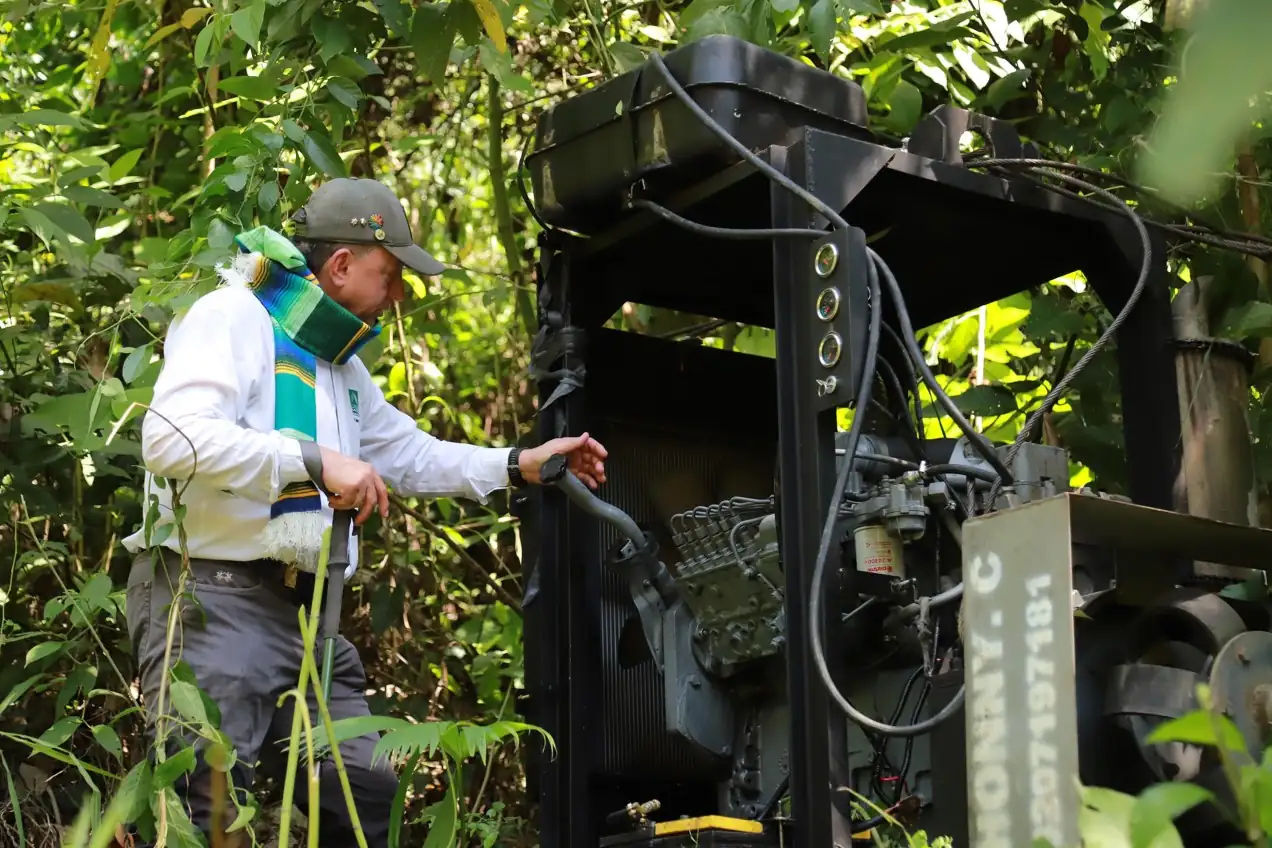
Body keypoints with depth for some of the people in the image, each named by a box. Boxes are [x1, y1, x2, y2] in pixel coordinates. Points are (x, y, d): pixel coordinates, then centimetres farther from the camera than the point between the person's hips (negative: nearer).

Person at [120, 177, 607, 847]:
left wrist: (520, 465, 22)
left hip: (307, 614, 9)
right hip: (211, 600, -9)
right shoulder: (234, 316, -9)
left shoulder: (340, 364, 22)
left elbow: (411, 455, 33)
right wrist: (315, 459, -25)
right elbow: (168, 438, -24)